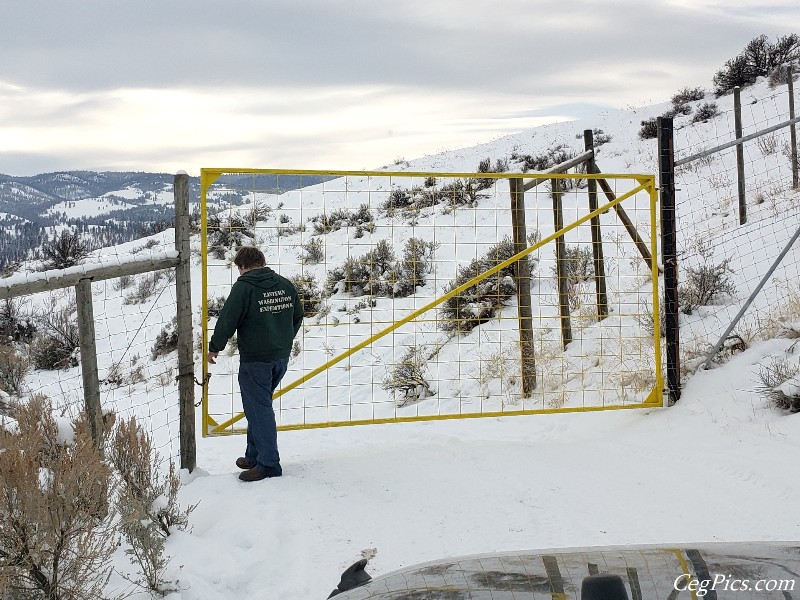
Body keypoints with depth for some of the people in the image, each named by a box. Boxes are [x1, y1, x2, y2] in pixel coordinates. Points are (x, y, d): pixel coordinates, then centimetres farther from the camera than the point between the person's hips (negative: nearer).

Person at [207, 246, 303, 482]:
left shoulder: (243, 286, -13)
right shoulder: (285, 284, 7)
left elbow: (228, 320, -12)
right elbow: (298, 315, 17)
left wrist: (214, 348, 2)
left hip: (255, 359, -7)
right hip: (281, 357, 7)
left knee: (259, 408, -2)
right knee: (259, 405, 19)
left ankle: (268, 464, -2)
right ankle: (254, 456, 26)